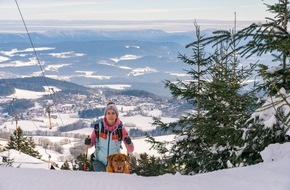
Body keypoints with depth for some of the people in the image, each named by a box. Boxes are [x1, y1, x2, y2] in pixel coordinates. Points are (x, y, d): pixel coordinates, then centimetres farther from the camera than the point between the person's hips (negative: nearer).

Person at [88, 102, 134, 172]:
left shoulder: (121, 128, -8)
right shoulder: (98, 127, -7)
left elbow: (131, 150, -8)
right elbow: (91, 143, 6)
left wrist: (128, 143, -28)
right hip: (99, 161, 0)